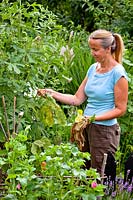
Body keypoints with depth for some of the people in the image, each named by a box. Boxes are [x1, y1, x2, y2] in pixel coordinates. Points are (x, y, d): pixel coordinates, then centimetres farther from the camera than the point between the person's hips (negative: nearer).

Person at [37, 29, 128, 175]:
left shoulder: (118, 73, -13)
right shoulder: (93, 68, 8)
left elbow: (120, 109, -12)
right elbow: (77, 99, 9)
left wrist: (94, 117, -21)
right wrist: (53, 94, -3)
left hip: (104, 129, -7)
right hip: (86, 128, 7)